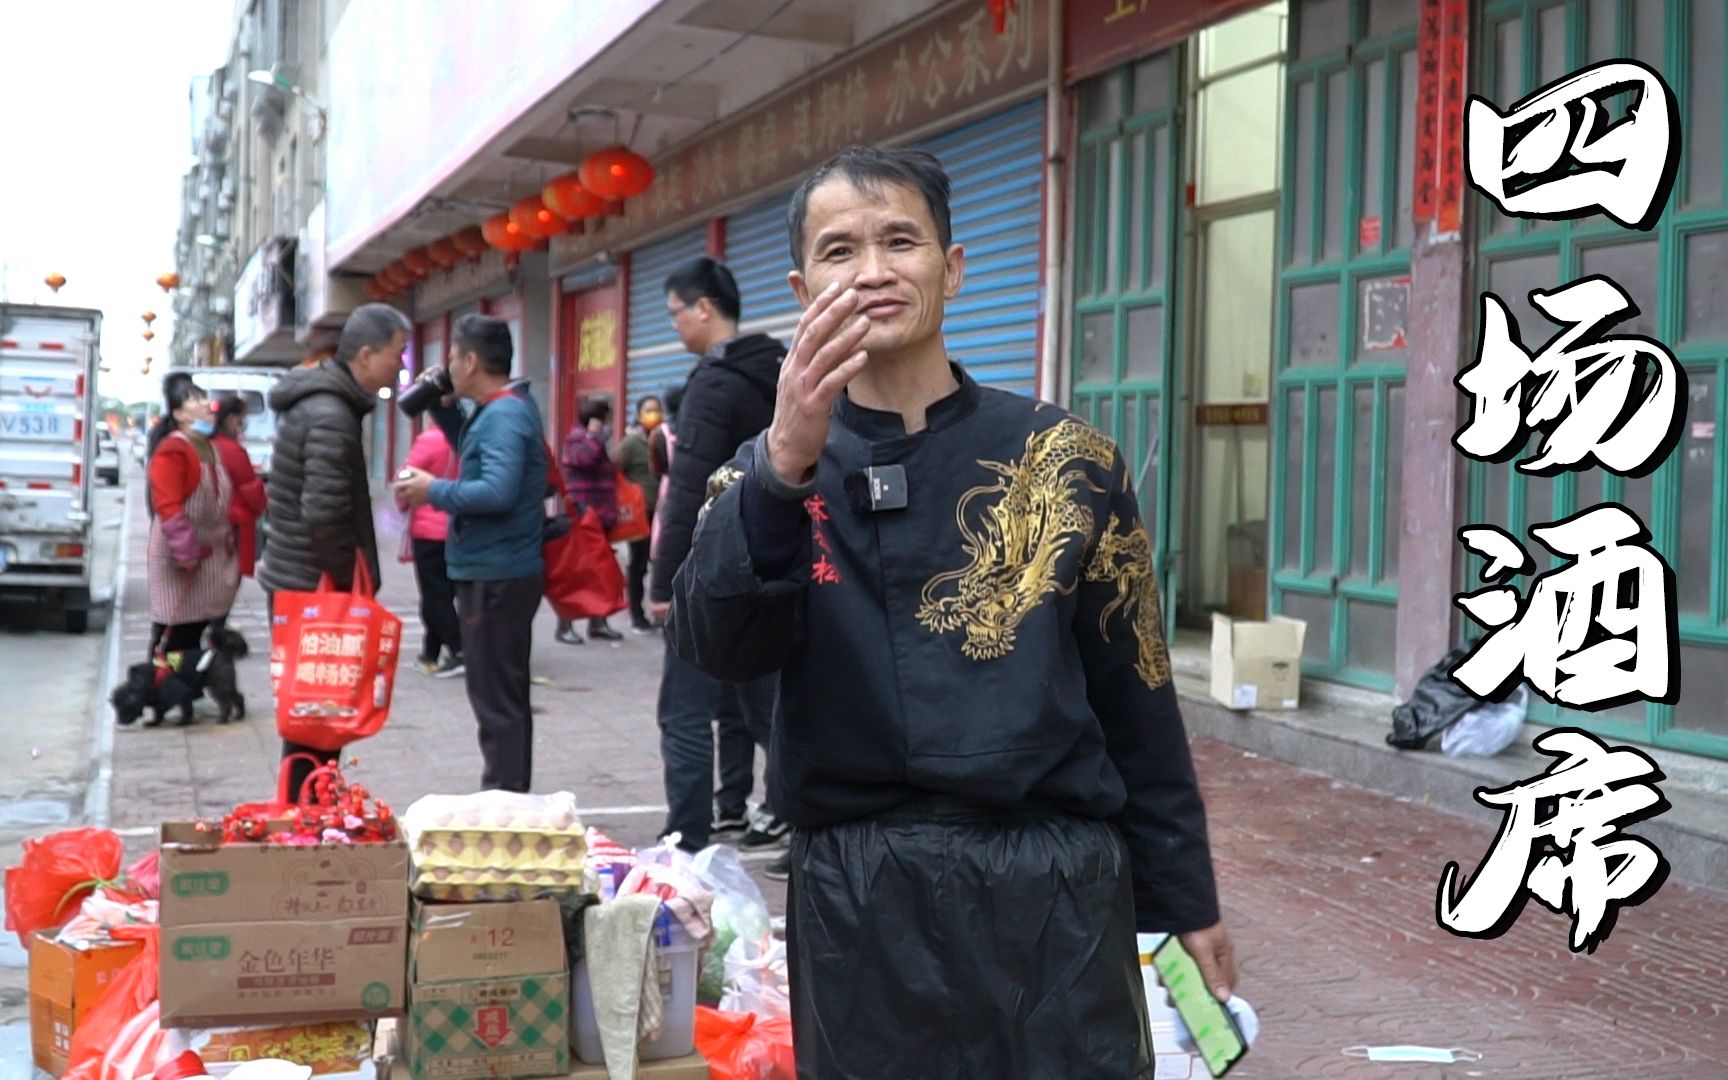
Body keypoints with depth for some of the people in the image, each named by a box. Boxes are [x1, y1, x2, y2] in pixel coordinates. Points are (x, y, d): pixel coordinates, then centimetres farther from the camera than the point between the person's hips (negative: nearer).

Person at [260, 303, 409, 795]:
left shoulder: (314, 397, 12)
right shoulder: (331, 417, -20)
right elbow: (323, 516, -25)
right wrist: (350, 580, -13)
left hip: (293, 581, 10)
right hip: (314, 587, -10)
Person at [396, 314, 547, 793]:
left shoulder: (504, 415, -18)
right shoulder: (504, 409, 13)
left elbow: (499, 491, -29)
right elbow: (482, 462, 27)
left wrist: (433, 491, -17)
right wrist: (444, 412, 16)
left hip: (496, 579, -11)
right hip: (499, 573, 11)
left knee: (496, 699, -5)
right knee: (504, 695, 18)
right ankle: (507, 801, 28)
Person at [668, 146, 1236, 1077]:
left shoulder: (1065, 459, 3)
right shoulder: (768, 473, 3)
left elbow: (1133, 696, 6)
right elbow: (720, 647, -16)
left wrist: (1183, 898, 8)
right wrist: (785, 467, -31)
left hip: (1056, 884, 0)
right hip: (856, 896, 1)